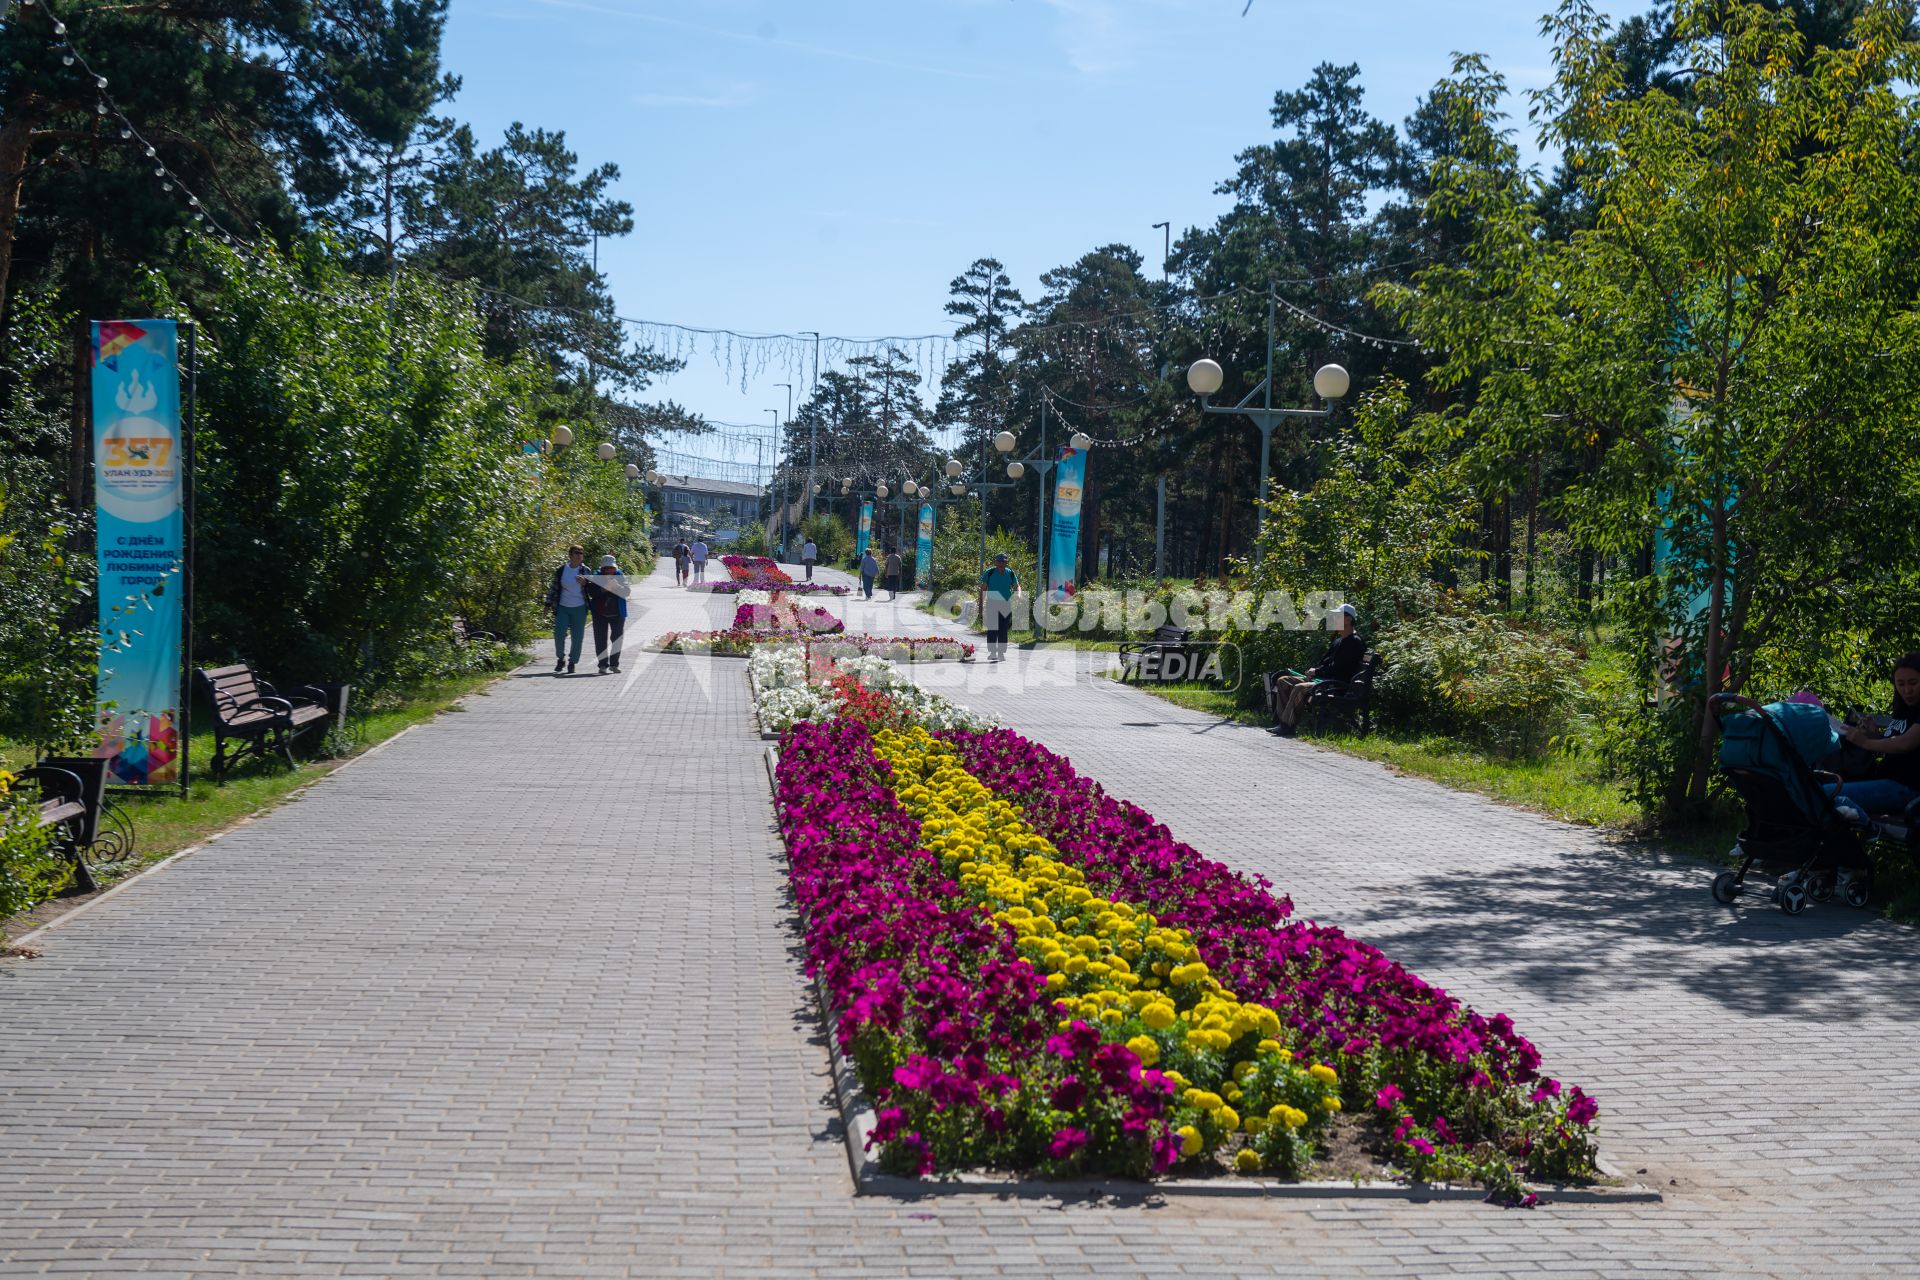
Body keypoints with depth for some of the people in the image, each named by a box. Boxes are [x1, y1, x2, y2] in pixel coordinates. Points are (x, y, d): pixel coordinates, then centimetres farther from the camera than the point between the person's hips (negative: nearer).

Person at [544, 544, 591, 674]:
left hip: (579, 608, 0)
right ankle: (560, 658, 14)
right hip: (563, 607, 0)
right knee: (559, 635, -8)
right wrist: (548, 604, 8)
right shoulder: (561, 570, 3)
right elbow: (553, 588, 11)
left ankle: (572, 663, 16)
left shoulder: (585, 571, 2)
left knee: (577, 637, 2)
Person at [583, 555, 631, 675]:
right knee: (600, 639, -3)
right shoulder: (597, 577, -1)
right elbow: (591, 592, -10)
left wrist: (617, 586, -28)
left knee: (617, 638, 6)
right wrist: (602, 589, -26)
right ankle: (603, 665, 0)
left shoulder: (620, 577, 0)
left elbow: (627, 591, -11)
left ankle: (614, 664, 18)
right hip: (600, 613, -1)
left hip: (617, 613, 1)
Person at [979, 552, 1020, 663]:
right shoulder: (989, 573, -1)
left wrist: (1018, 595, -14)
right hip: (992, 605, -2)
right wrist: (981, 606, -1)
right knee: (992, 629, -10)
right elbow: (983, 590, 3)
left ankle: (1001, 653, 9)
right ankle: (992, 651, -5)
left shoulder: (1010, 573, 6)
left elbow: (1017, 587, 10)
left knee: (1003, 630, 3)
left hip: (1006, 605, 2)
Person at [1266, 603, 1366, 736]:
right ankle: (1283, 720, -9)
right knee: (1283, 681, 1)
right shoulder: (1338, 641, 21)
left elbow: (1338, 669, -17)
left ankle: (1288, 726, -27)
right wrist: (1312, 670, 2)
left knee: (1300, 688, -32)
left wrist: (1316, 672, -12)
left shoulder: (1355, 643, -10)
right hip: (1323, 679, 10)